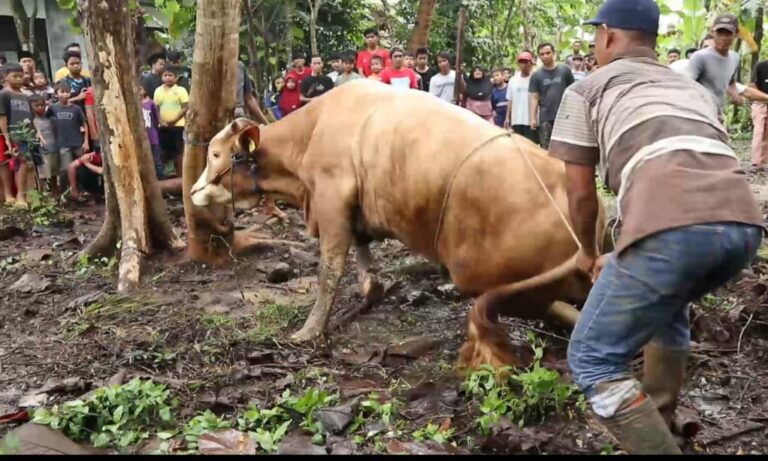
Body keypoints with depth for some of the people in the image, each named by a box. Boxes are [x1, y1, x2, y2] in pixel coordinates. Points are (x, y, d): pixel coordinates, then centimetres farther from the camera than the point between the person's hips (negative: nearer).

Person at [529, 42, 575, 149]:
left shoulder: (565, 70, 2)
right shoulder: (536, 76, 3)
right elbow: (534, 98, 2)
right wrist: (533, 118, -6)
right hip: (545, 118, 1)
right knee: (545, 148, 4)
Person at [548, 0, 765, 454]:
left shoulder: (587, 89, 21)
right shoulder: (695, 90, 36)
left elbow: (581, 195, 21)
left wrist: (588, 253, 42)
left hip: (672, 226, -7)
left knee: (592, 360, 7)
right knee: (667, 305, 36)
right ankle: (659, 424, 46)